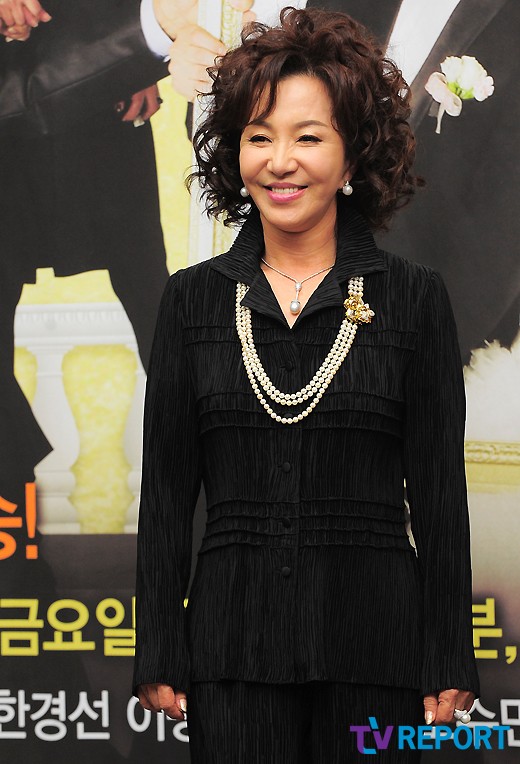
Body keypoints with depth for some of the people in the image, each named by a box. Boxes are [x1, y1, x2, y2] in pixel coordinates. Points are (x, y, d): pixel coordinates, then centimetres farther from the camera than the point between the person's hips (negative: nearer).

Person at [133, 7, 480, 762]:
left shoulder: (414, 297, 2)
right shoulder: (192, 299, 7)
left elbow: (439, 493, 1)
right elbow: (166, 489, 7)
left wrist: (450, 665, -2)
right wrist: (158, 655, 2)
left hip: (373, 641, -1)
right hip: (233, 639, 1)